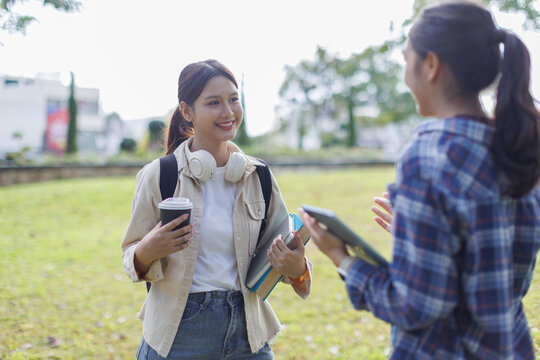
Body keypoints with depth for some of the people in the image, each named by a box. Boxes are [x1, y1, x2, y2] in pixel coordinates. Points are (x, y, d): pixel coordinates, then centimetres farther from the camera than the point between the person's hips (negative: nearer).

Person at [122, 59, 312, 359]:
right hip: (178, 334, -2)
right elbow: (132, 255, -2)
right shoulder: (158, 175, -8)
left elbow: (284, 251, 6)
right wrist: (147, 252, -25)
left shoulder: (259, 177, 0)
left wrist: (296, 269, -16)